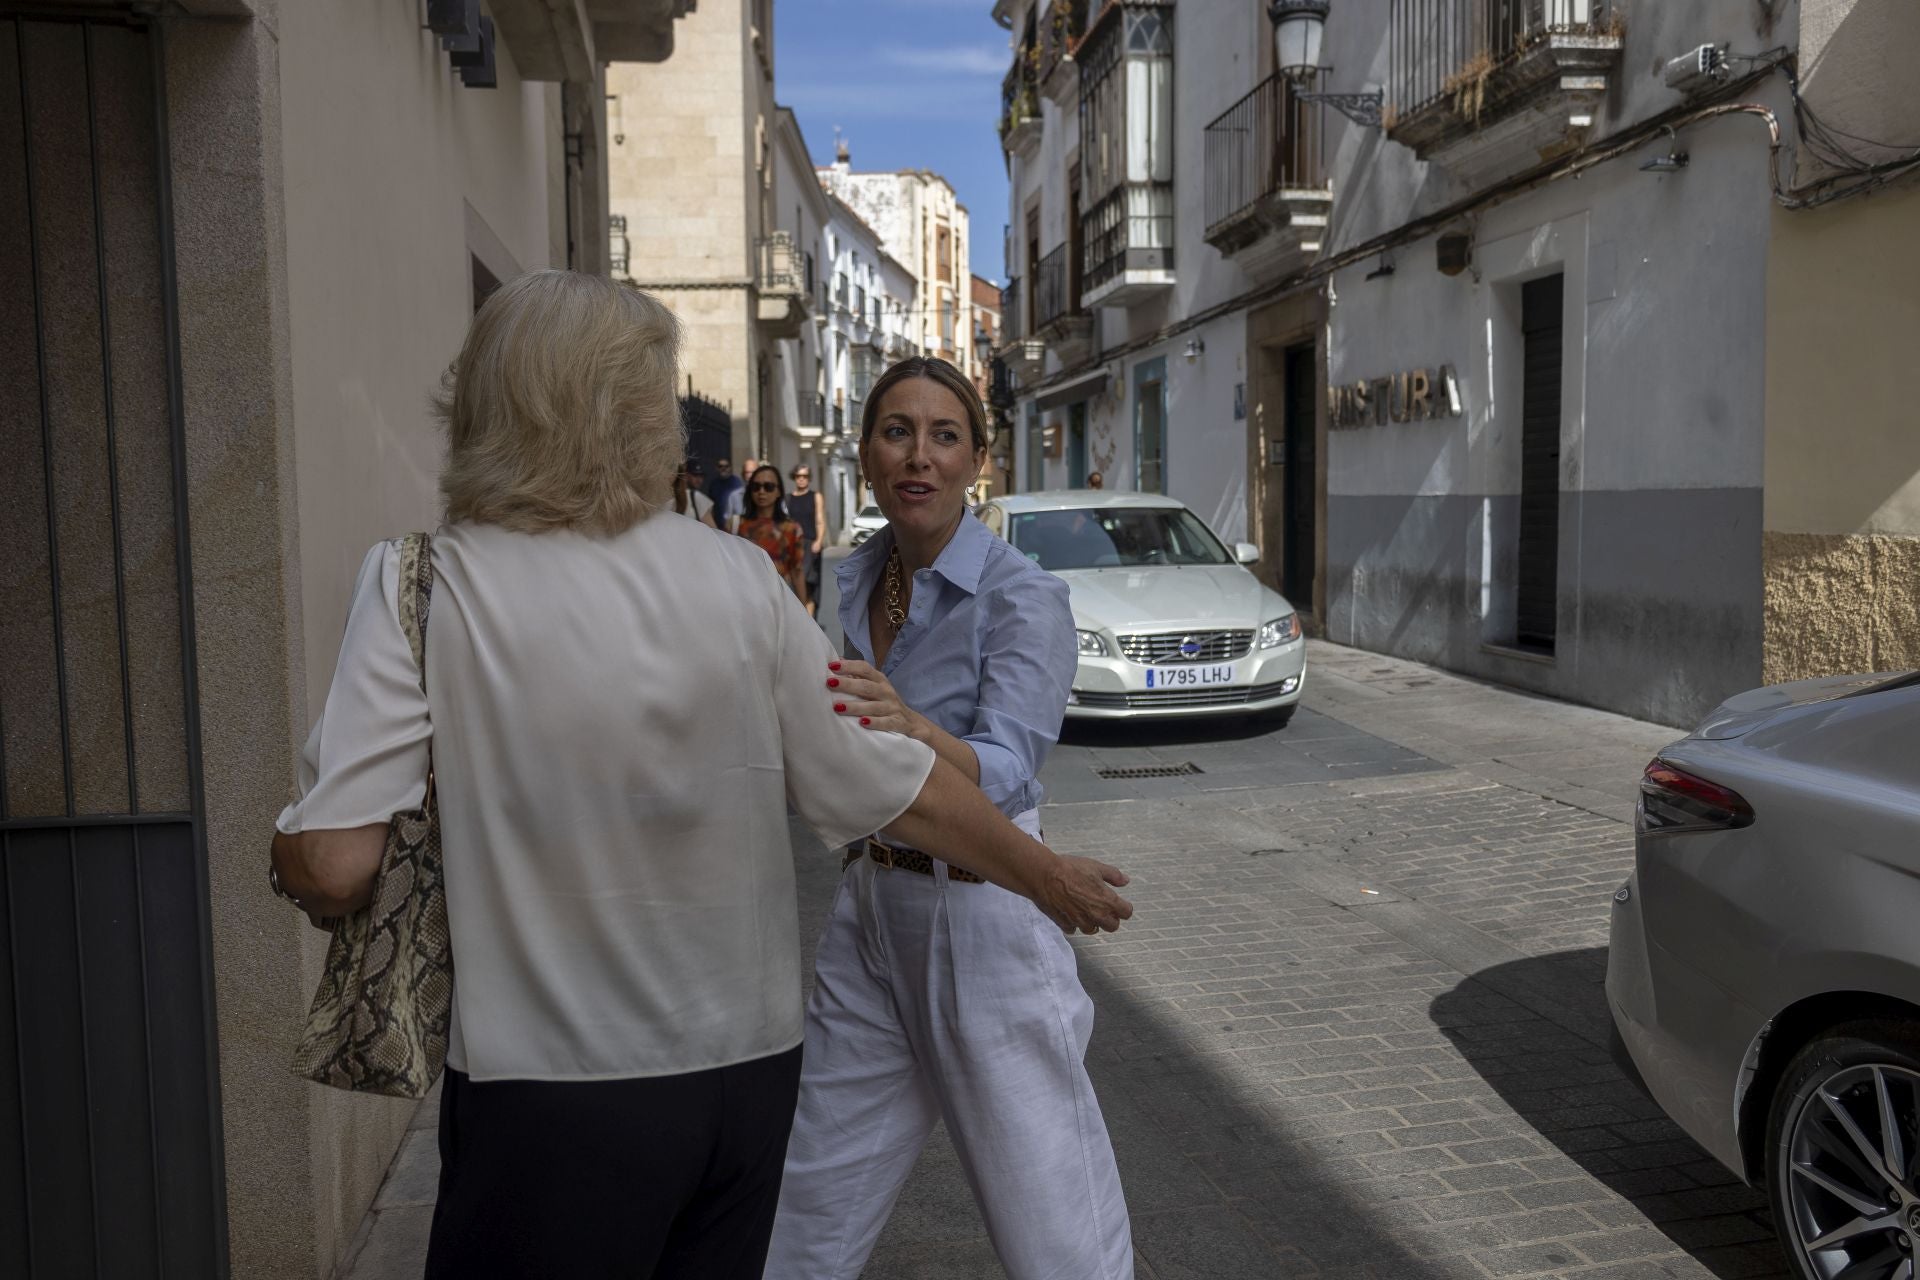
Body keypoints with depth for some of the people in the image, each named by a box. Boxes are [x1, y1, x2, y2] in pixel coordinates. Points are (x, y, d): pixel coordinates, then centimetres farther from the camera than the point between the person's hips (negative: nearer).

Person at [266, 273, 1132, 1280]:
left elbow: (332, 867, -19)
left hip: (548, 1091, -3)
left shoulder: (422, 584, -13)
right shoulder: (738, 576, -7)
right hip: (749, 1071, 3)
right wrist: (1048, 877, 13)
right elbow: (893, 791, -3)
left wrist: (293, 868, 6)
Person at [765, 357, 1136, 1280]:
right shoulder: (848, 582, 4)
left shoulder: (1023, 598, -15)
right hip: (867, 908, 6)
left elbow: (1005, 771, -29)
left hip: (982, 917, -6)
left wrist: (916, 730, -47)